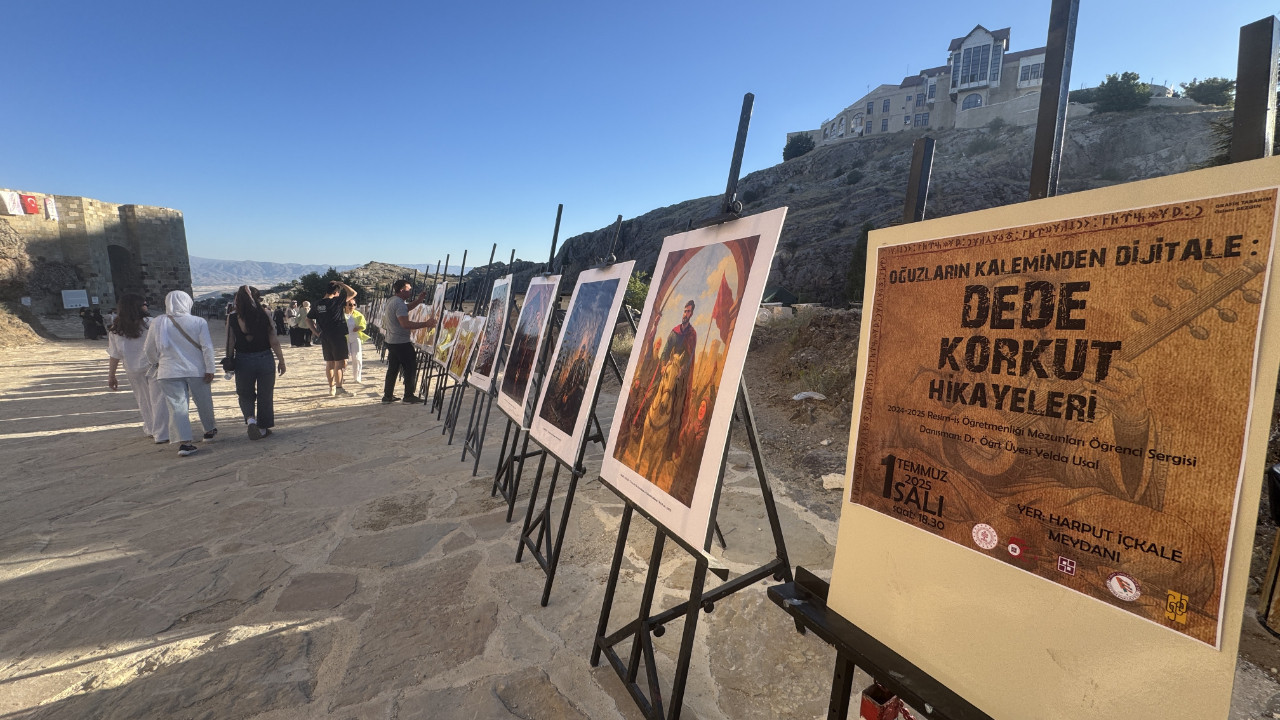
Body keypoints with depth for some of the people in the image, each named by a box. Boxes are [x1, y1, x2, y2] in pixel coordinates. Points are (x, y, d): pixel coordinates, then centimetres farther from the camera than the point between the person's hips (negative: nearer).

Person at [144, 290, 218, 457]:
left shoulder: (158, 322, 0)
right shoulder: (199, 322, -7)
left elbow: (150, 349, 9)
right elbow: (207, 347, -10)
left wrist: (157, 363, 28)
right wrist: (210, 370, -5)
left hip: (169, 371, 1)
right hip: (196, 370, -1)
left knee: (177, 405, 0)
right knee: (204, 402, 15)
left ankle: (183, 441, -8)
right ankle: (209, 430, 31)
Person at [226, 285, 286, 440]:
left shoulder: (232, 317, -4)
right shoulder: (265, 314, -9)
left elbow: (230, 344, -2)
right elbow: (274, 341, -9)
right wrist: (281, 360, 1)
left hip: (242, 361, 1)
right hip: (265, 359, -1)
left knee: (245, 395, 18)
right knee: (265, 396, 11)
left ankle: (250, 419, -5)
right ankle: (263, 428, 19)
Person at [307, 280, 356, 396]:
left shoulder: (317, 305, 9)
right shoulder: (336, 301, -11)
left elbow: (308, 319, 17)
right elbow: (353, 293, -8)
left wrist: (317, 332, 15)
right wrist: (340, 283, -1)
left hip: (324, 337, 7)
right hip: (338, 336, -6)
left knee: (329, 363, 12)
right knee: (339, 363, -3)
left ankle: (331, 388, 18)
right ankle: (339, 388, -5)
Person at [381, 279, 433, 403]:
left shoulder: (392, 300, 11)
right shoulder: (399, 304, -20)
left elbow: (407, 307, 25)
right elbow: (405, 324, -30)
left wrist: (419, 300, 11)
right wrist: (425, 324, -30)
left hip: (391, 341, 10)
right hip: (401, 343, -10)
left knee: (392, 369, 14)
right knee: (411, 368, -1)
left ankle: (387, 395, 19)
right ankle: (408, 396, 3)